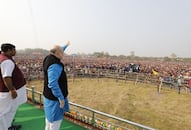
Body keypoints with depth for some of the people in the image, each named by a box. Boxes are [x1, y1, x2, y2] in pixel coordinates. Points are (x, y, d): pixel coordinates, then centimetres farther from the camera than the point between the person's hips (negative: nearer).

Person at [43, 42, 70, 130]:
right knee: (56, 118, 6)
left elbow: (58, 51, 22)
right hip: (55, 97, -10)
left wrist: (66, 46, 37)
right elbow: (53, 84, -35)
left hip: (50, 95, 10)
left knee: (50, 117, 25)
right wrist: (61, 98, -27)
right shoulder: (54, 65, -29)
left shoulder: (50, 58, 0)